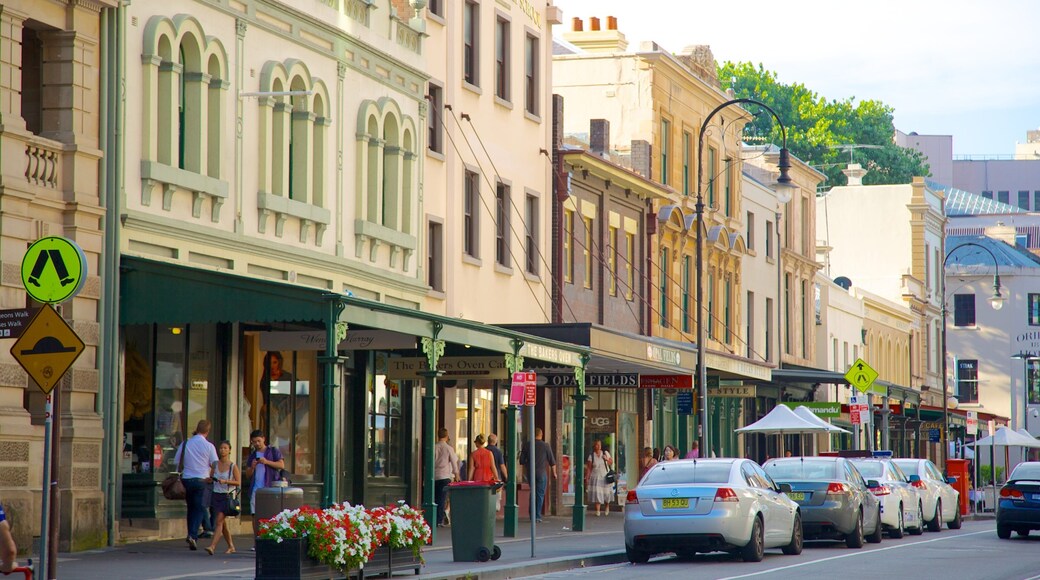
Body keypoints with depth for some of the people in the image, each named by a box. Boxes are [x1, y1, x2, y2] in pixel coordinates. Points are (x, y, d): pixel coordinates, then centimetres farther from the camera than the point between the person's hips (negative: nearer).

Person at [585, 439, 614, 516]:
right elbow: (589, 468, -2)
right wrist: (587, 478, -7)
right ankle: (598, 510, -7)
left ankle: (607, 507, 30)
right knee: (597, 493, -11)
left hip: (605, 477, 1)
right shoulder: (591, 456, -1)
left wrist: (607, 459, -10)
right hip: (595, 477, -1)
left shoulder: (605, 453, 4)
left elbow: (611, 463, 10)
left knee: (606, 493, 4)